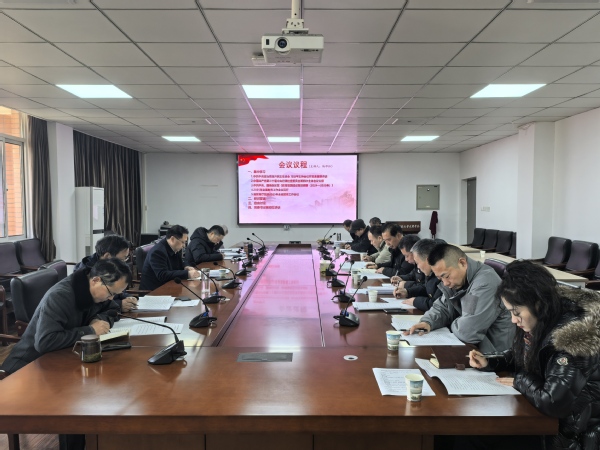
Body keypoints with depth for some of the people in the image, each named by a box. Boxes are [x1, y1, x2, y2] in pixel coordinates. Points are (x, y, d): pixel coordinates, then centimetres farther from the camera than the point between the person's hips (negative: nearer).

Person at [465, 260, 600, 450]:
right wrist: (489, 363, 0)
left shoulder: (571, 337, -31)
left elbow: (553, 403, -36)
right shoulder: (540, 324, -4)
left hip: (576, 434, -7)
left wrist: (520, 381, -18)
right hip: (548, 418, 7)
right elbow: (521, 359, 15)